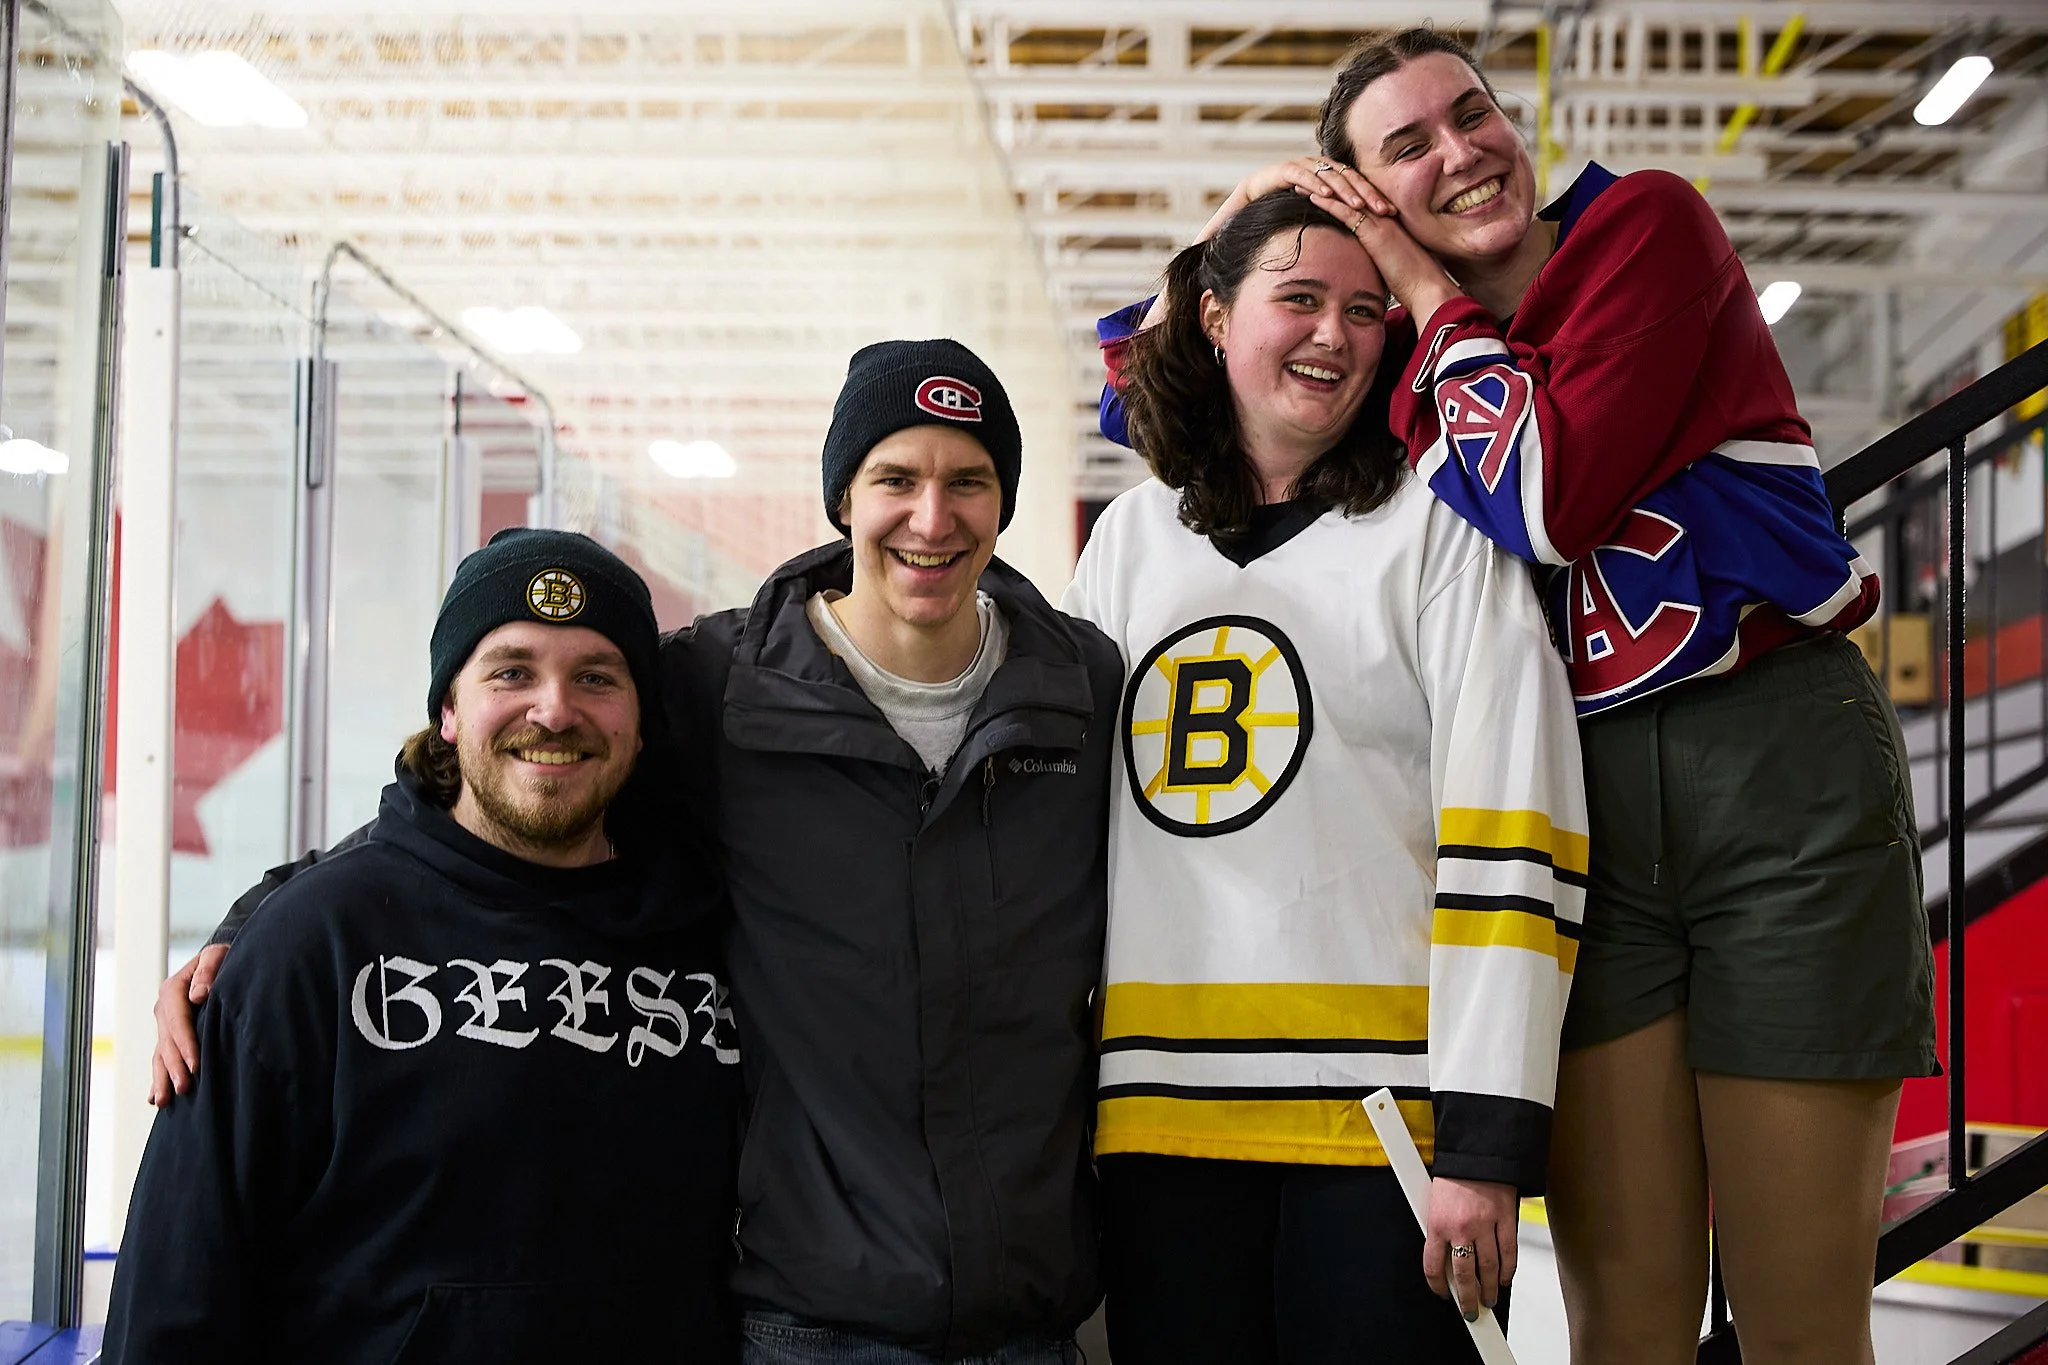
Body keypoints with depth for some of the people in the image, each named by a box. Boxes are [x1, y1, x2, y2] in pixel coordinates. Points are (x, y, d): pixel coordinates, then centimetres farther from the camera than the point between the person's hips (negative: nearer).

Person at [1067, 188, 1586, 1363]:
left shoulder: (1435, 528, 1)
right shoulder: (1129, 540, 14)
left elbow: (1509, 847, -7)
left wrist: (1488, 1143, -13)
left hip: (1383, 1104, -4)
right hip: (1159, 1107, 4)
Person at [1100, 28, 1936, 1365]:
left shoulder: (1651, 226, -3)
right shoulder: (1402, 351, 12)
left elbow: (1549, 502, -15)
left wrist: (1435, 298, -5)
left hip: (1777, 766, -4)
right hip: (1579, 803, 4)